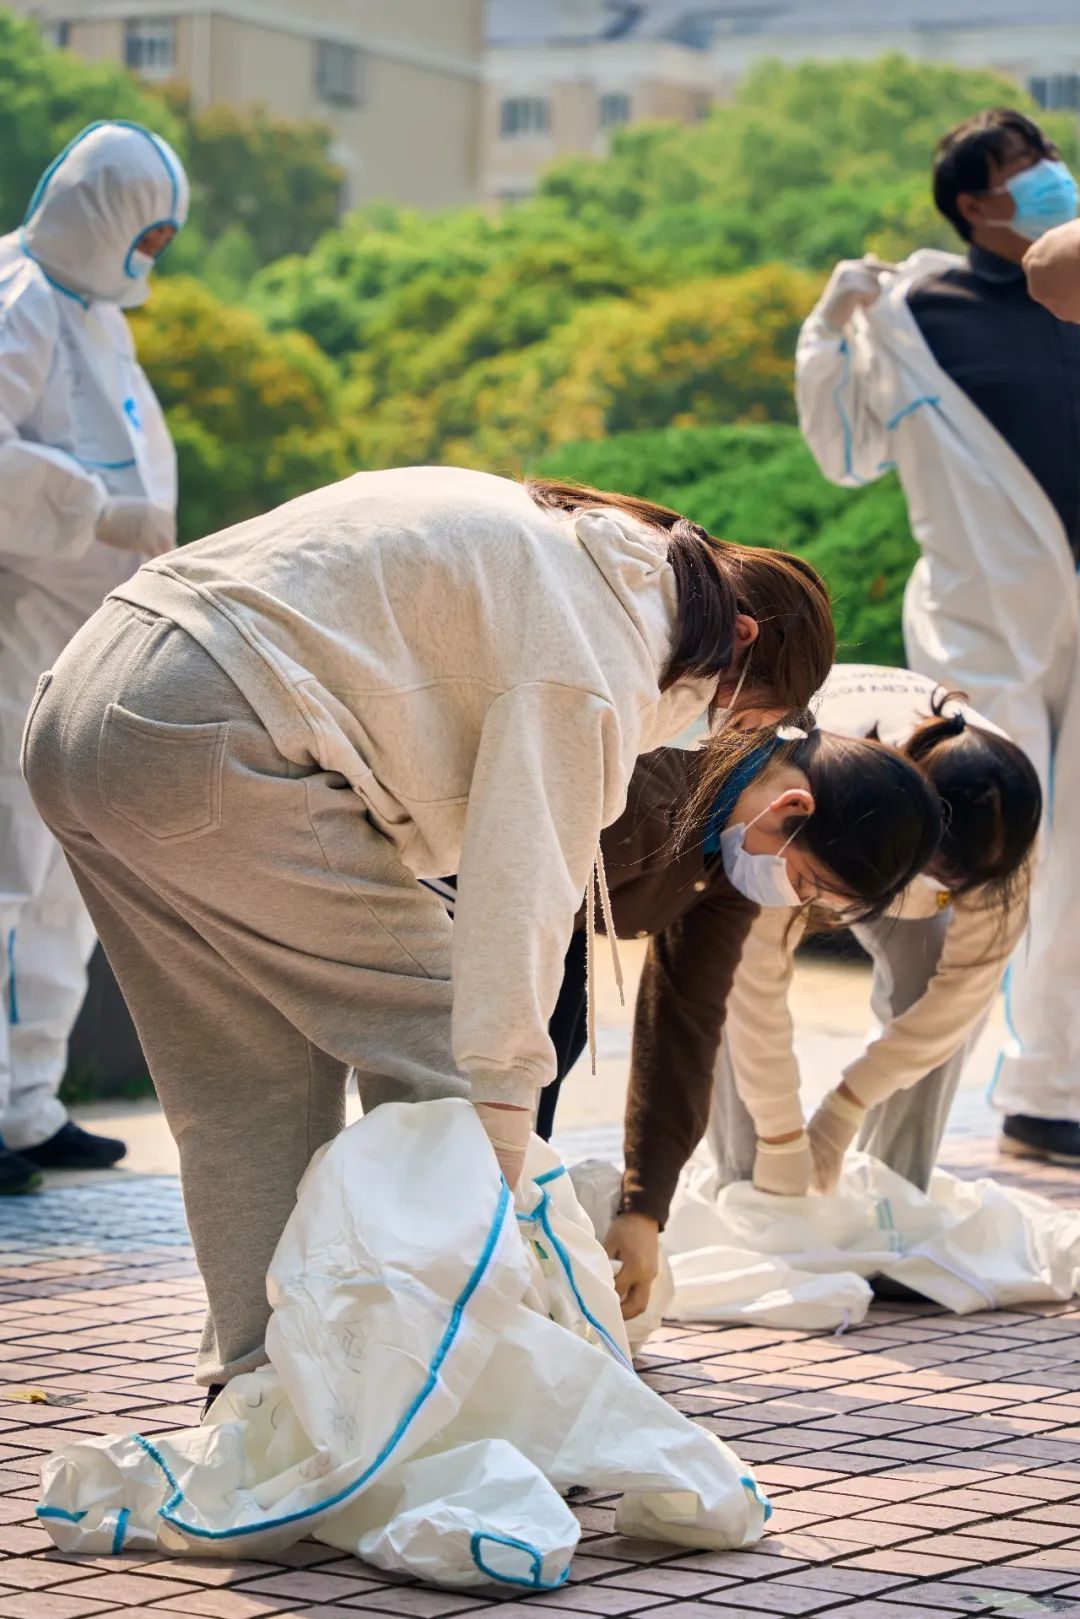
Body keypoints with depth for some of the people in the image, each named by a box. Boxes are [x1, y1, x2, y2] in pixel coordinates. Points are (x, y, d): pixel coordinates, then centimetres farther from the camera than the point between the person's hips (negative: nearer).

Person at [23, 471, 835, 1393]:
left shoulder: (565, 541, 22)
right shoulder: (599, 649, -8)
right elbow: (522, 891, -15)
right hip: (203, 743, -10)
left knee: (250, 1089, 14)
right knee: (431, 1033, -2)